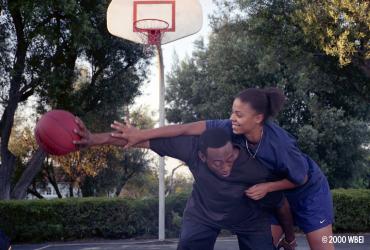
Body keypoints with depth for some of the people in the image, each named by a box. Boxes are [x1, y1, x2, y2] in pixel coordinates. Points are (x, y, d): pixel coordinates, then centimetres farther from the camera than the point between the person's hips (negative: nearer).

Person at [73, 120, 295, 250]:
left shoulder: (256, 171, -38)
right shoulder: (192, 146, -37)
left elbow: (282, 205, -19)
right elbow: (144, 139, -30)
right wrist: (95, 139, -36)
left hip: (250, 219, -1)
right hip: (203, 213, 1)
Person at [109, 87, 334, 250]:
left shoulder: (280, 144, -38)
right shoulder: (234, 129, -27)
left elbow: (301, 179, -20)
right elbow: (189, 128, -31)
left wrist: (267, 187, -28)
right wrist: (140, 135, -33)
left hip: (308, 191, -5)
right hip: (276, 194, 5)